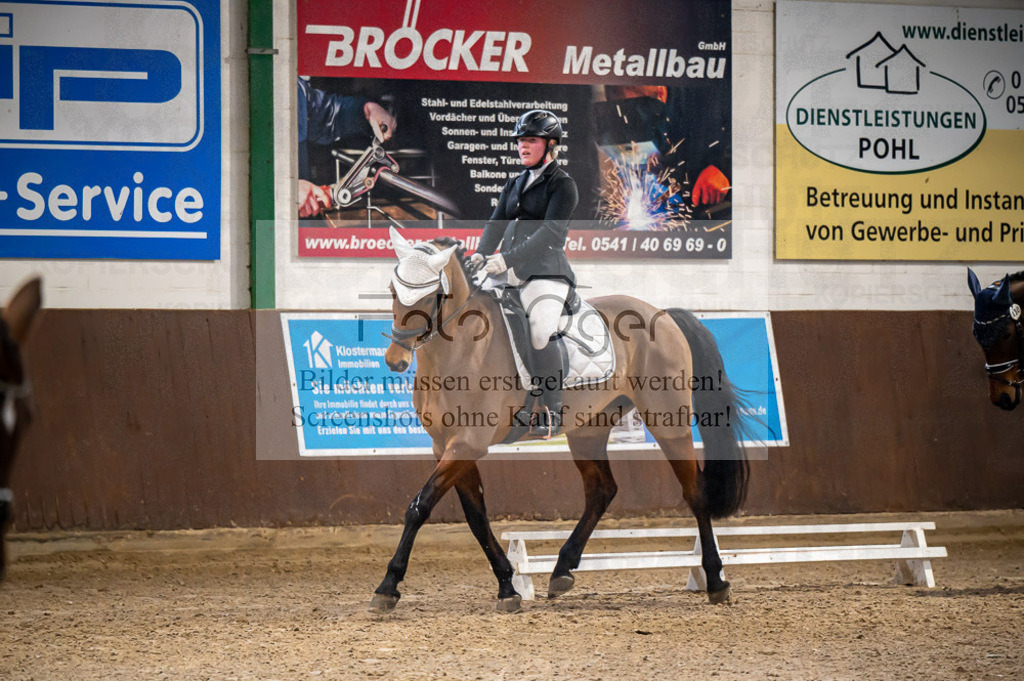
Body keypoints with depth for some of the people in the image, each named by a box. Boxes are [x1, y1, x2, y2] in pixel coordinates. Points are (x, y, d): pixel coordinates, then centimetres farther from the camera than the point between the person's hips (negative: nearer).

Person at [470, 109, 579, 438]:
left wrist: (508, 258, -24)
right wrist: (481, 253, -9)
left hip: (545, 269, -7)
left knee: (540, 335, -26)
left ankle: (550, 413, -18)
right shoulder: (514, 185, 22)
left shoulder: (563, 185, -1)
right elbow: (496, 222, 12)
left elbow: (550, 232, -14)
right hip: (508, 272, 7)